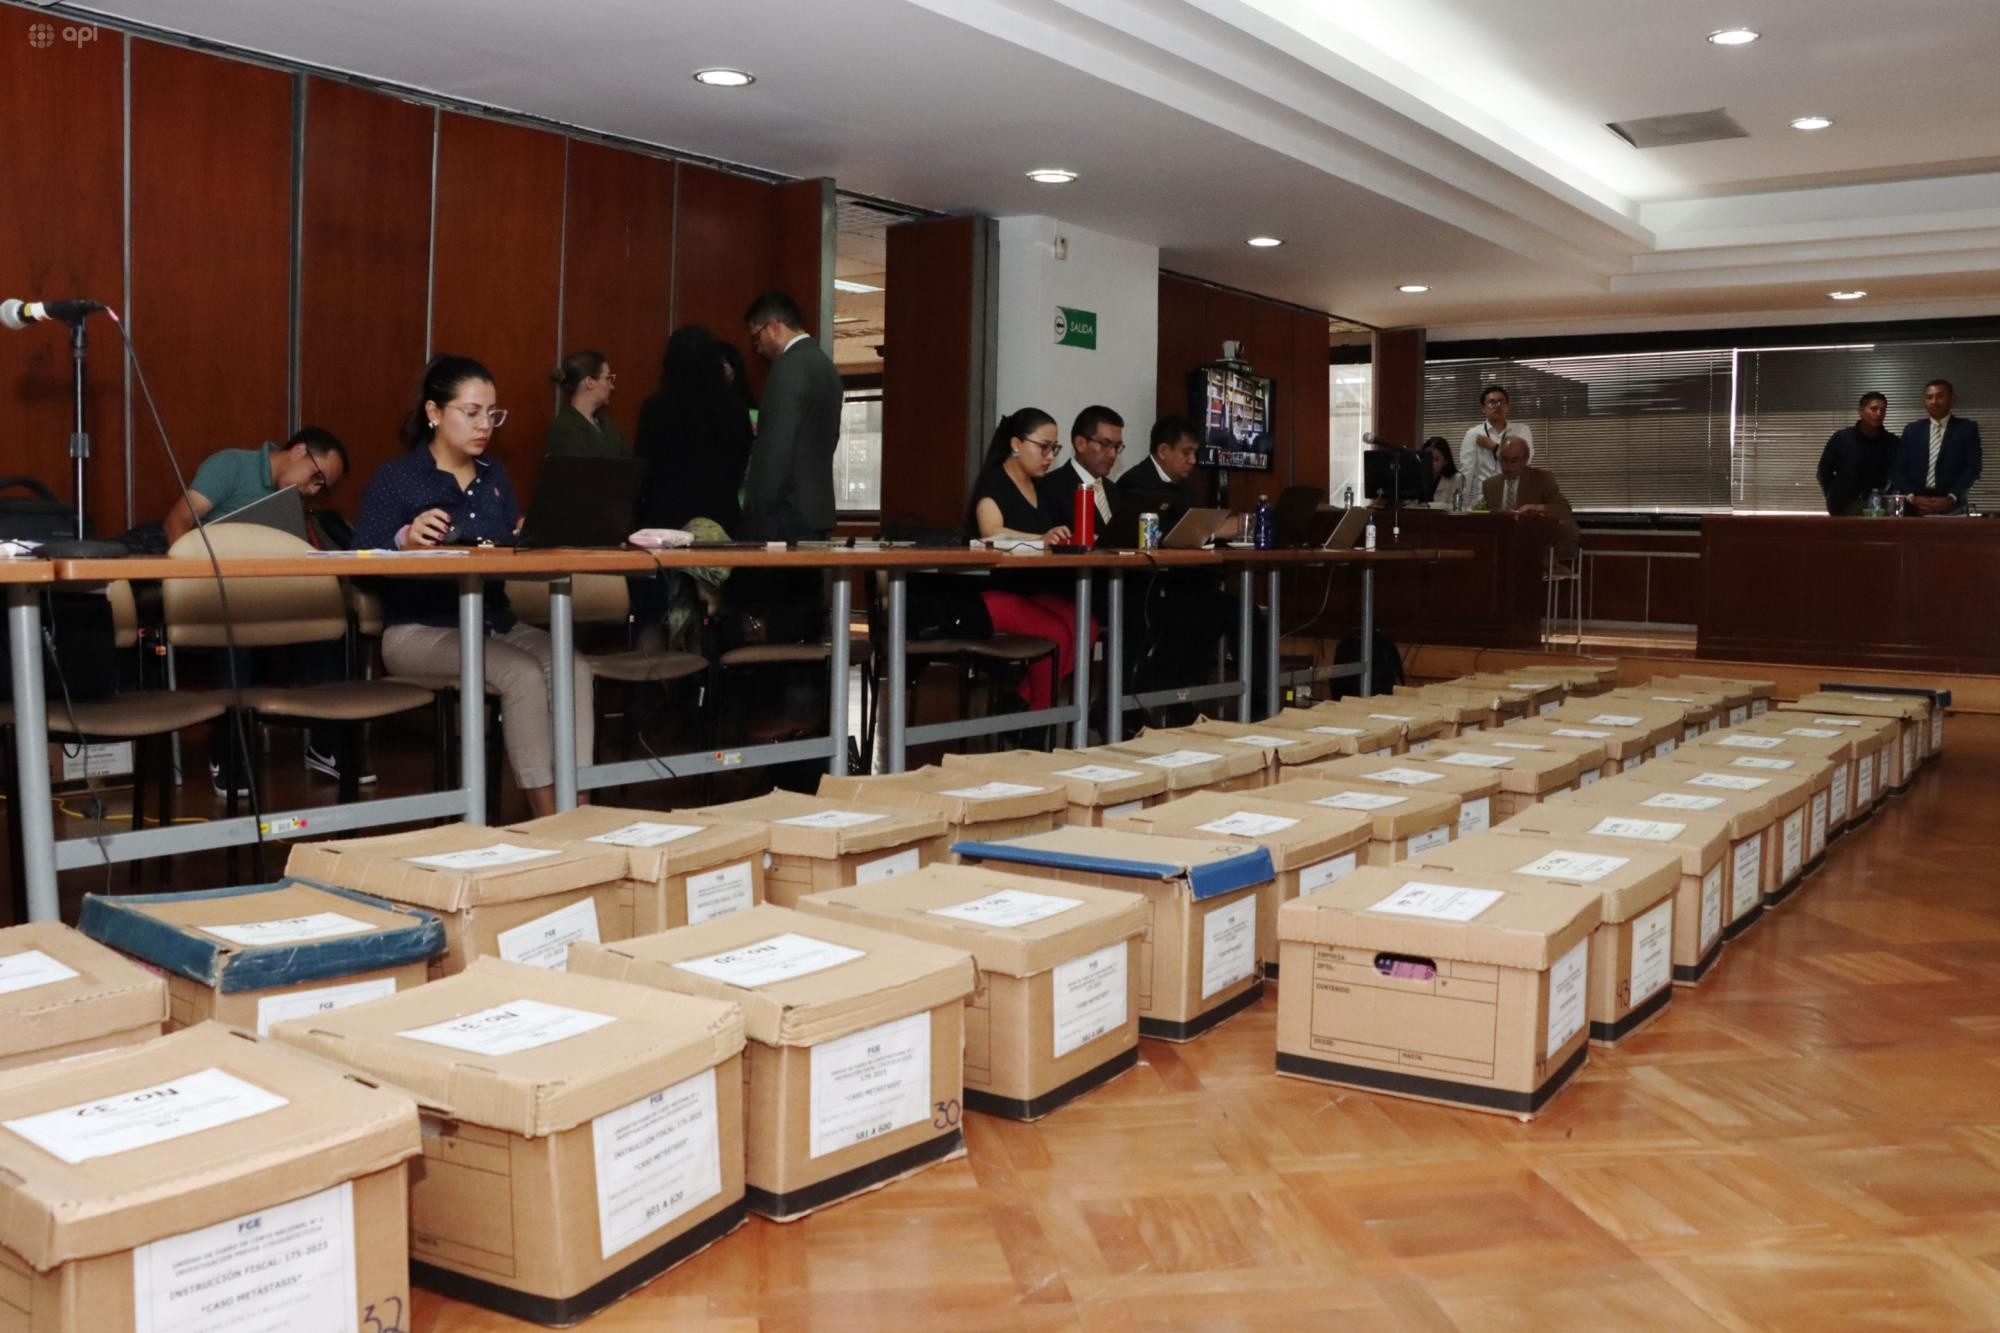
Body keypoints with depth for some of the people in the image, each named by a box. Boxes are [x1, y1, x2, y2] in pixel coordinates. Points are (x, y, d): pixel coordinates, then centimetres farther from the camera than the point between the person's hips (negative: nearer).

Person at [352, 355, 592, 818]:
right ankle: (549, 819, -21)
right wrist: (406, 543, -29)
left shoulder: (494, 475, 16)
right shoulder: (394, 479, -2)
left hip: (494, 621, 5)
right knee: (523, 673, -30)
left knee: (573, 665, -23)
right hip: (420, 629, -5)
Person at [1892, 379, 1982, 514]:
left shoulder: (1967, 428, 7)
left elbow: (1972, 467, -2)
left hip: (1952, 507, -1)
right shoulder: (1912, 430, 13)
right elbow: (1899, 468, 6)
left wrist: (1950, 499, -14)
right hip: (1916, 506, 1)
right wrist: (1912, 497, -10)